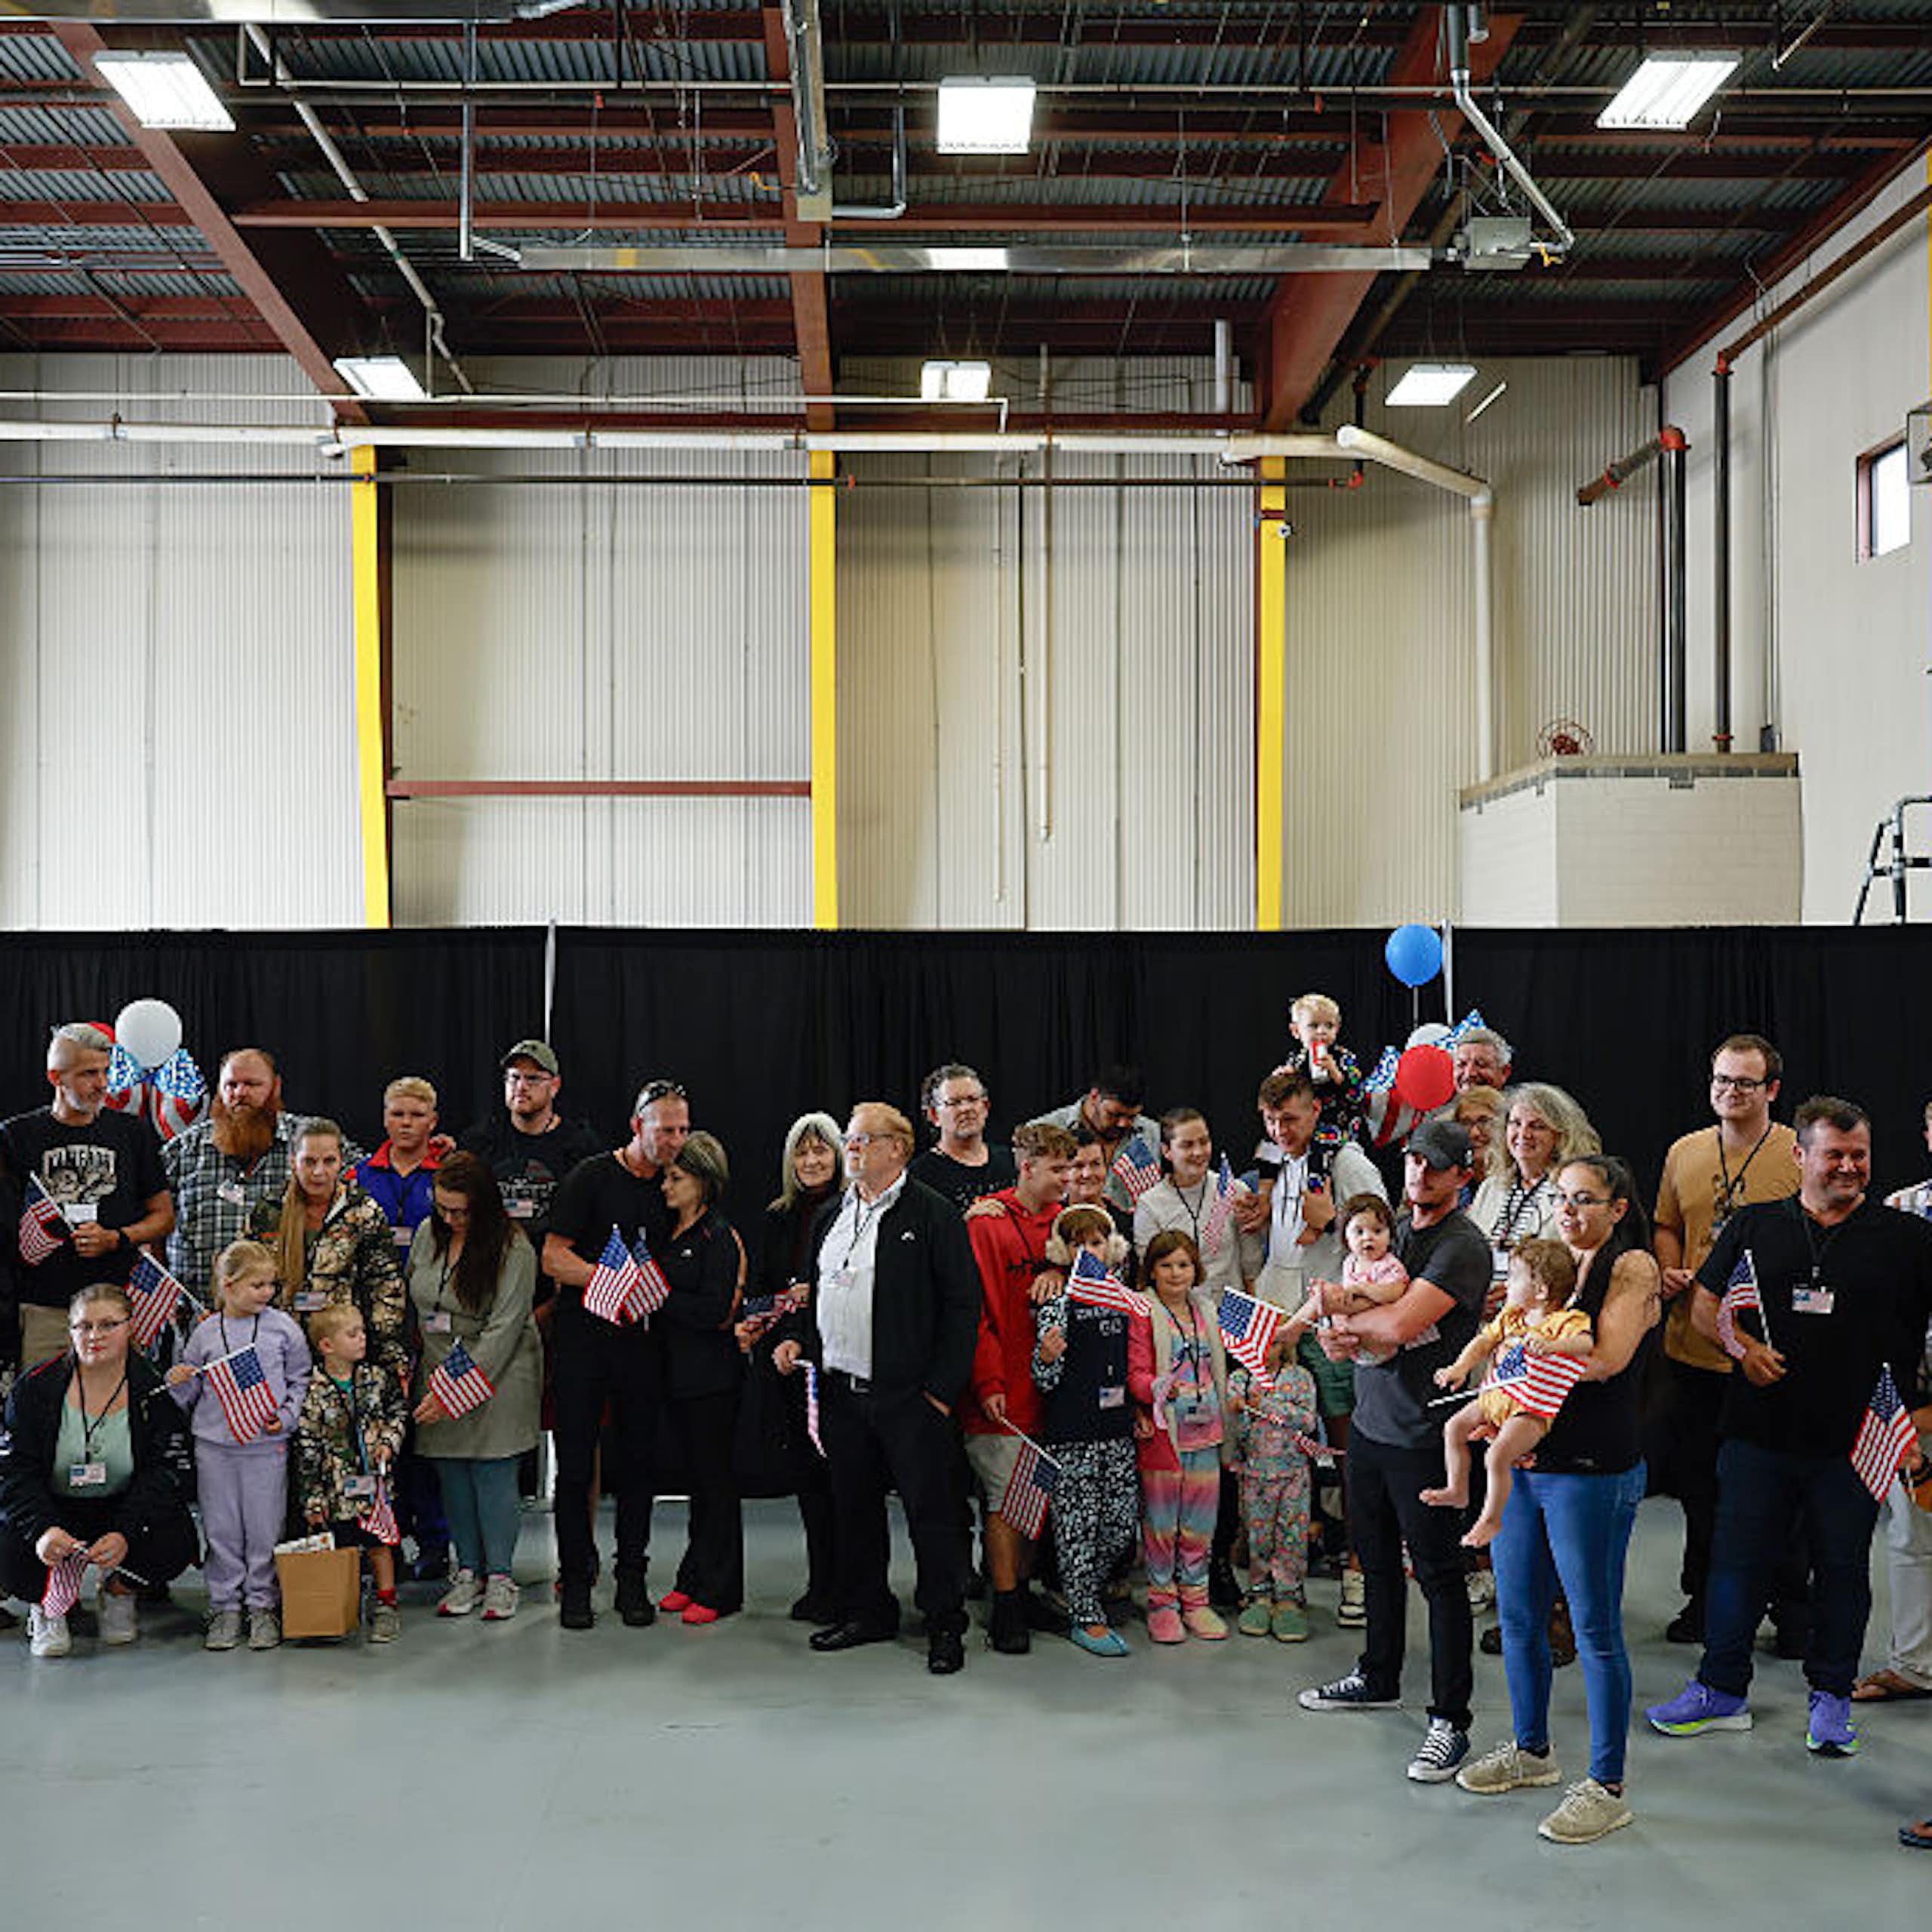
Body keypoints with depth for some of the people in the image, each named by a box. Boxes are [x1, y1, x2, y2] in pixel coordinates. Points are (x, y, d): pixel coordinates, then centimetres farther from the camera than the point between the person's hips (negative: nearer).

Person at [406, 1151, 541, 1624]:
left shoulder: (513, 1249, -15)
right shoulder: (427, 1233, 5)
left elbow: (503, 1329, -17)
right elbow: (412, 1300, 17)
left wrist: (457, 1389, -19)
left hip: (498, 1375, -5)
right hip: (438, 1370, 5)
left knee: (493, 1474, -5)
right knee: (451, 1474, 6)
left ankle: (500, 1576, 7)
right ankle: (468, 1571, 17)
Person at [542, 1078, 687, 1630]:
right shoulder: (592, 1177, -3)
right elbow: (554, 1257, -6)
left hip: (643, 1341, 3)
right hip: (582, 1338, -3)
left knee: (638, 1464, 6)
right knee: (576, 1465, 1)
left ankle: (632, 1580, 16)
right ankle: (575, 1580, 11)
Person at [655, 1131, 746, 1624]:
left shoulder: (719, 1237, -11)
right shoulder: (671, 1232, 13)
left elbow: (715, 1311, -19)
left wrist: (661, 1298, -16)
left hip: (712, 1378, -8)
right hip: (679, 1374, 8)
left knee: (715, 1479, -1)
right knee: (697, 1477, 14)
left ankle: (719, 1591, 6)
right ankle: (693, 1580, 21)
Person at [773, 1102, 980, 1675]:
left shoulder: (932, 1214, -7)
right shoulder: (830, 1215, 14)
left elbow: (963, 1303, -9)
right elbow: (814, 1288, 25)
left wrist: (942, 1386, -13)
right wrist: (794, 1337, 6)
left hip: (908, 1393, -6)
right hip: (840, 1391, 6)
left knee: (930, 1508, -1)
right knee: (854, 1505, 14)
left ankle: (945, 1626, 10)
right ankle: (867, 1612, 28)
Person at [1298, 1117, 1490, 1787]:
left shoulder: (1463, 1246, -14)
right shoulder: (1391, 1228, 11)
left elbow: (1401, 1324, -24)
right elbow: (1337, 1320, 13)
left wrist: (1343, 1322, -6)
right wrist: (1348, 1336, -11)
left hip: (1422, 1435, -8)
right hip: (1369, 1422, 8)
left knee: (1439, 1574, -2)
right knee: (1377, 1560, 20)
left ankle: (1449, 1720, 5)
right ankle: (1378, 1678, 37)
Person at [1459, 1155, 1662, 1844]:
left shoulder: (1633, 1266, -6)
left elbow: (1607, 1359, -19)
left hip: (1591, 1472, -7)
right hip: (1520, 1462, 7)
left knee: (1596, 1630, -1)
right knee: (1518, 1618, 15)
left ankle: (1606, 1787, 9)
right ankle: (1530, 1749, 33)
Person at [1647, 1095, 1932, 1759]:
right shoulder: (1754, 1226, 6)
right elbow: (1705, 1303, 12)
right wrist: (1741, 1346, -6)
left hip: (1854, 1441, -1)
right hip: (1759, 1430, 1)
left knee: (1843, 1569, 8)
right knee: (1737, 1559, 6)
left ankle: (1831, 1697, 24)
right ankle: (1721, 1689, 18)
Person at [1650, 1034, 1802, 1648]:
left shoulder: (1800, 1158, -5)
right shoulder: (1684, 1153, 9)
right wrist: (1670, 1271, 1)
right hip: (1692, 1344, 4)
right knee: (1698, 1481, 14)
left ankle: (1791, 1609, 20)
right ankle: (1705, 1597, 29)